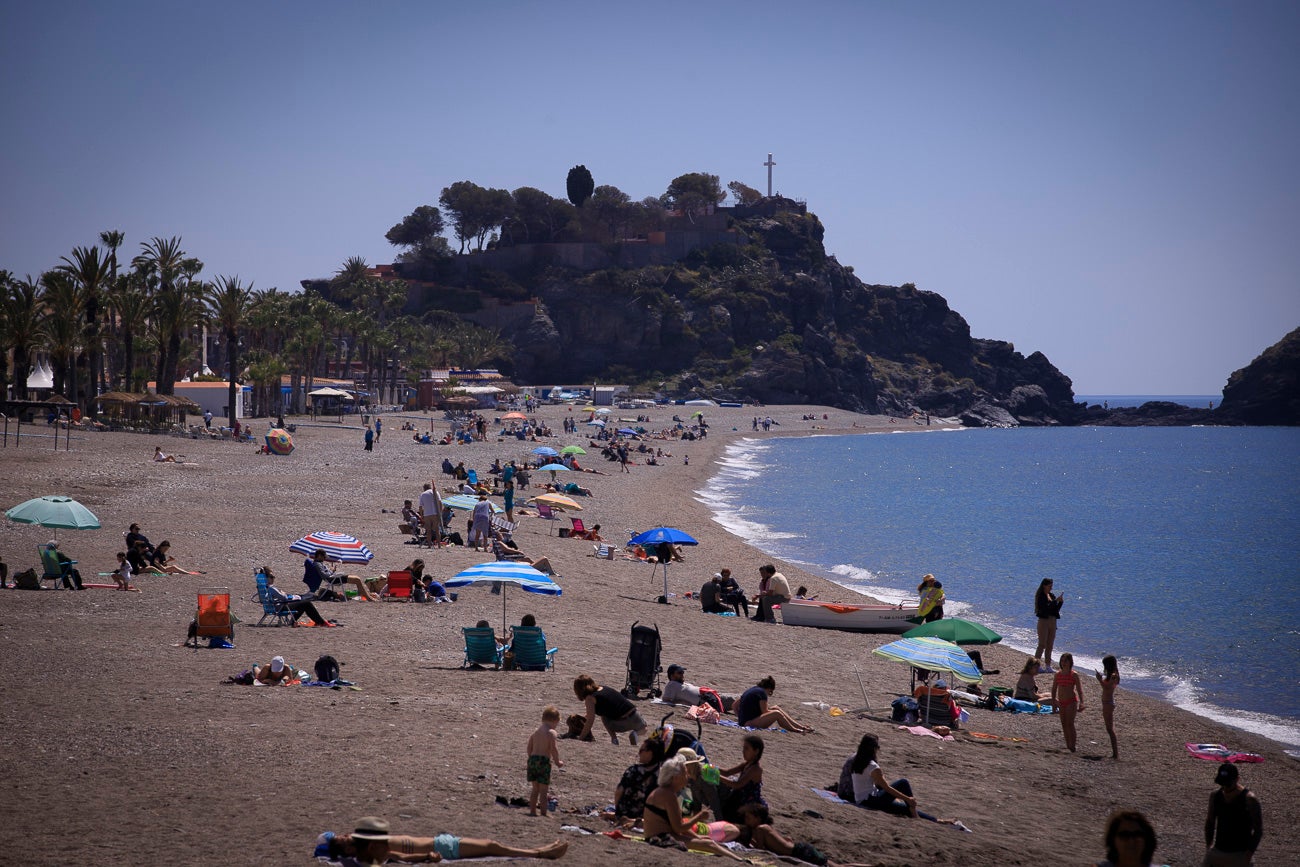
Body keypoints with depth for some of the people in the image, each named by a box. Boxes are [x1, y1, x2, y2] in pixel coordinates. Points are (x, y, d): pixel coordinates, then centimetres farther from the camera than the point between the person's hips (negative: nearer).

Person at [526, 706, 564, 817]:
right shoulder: (551, 732, -9)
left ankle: (532, 811, 22)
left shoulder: (536, 731, 13)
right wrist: (557, 762, -4)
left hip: (532, 759, 7)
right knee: (544, 790, 0)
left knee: (535, 788, 18)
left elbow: (529, 747, 15)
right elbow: (554, 749, -16)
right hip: (544, 761, -7)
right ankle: (543, 813, 1)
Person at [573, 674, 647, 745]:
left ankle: (614, 739, 11)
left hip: (624, 723, -5)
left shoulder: (590, 698, -3)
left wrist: (581, 737, 3)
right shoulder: (606, 688, 19)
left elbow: (590, 721, -7)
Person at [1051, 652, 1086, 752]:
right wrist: (1053, 701, 10)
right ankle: (1068, 746, 16)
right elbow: (1054, 689, 14)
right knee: (1064, 724, 8)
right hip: (1061, 702, 5)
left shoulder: (1074, 675, -8)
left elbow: (1079, 689, -10)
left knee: (1070, 723, -12)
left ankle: (1072, 747, -7)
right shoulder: (1057, 675, 5)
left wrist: (1081, 703, -18)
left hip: (1072, 701, -5)